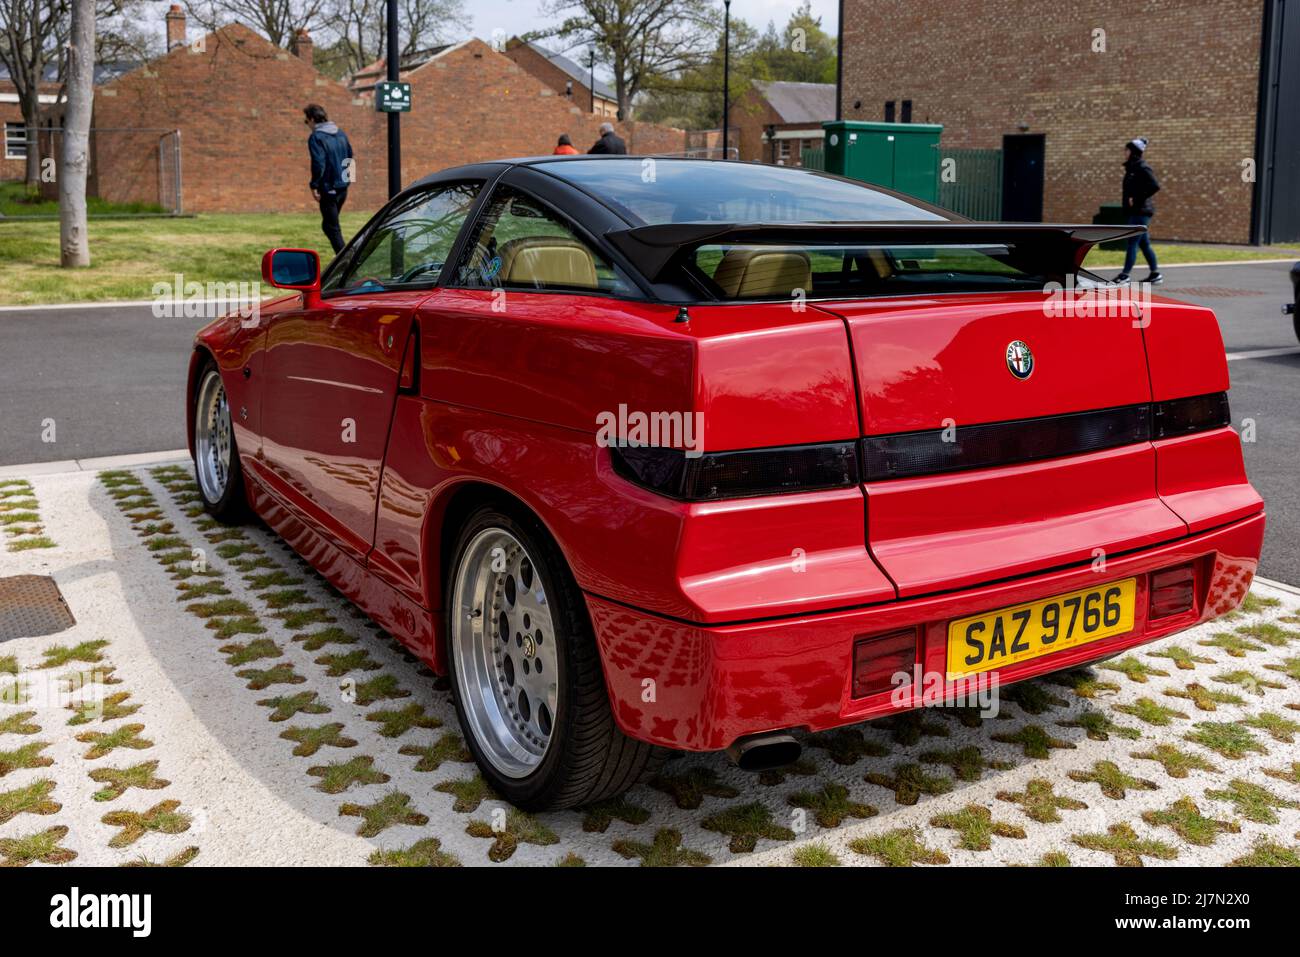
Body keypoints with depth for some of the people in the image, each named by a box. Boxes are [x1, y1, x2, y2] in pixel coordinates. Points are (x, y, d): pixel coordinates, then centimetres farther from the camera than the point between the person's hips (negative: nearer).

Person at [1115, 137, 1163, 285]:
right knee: (1144, 244, 12)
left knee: (1132, 242, -9)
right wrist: (1129, 199, 8)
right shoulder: (1132, 167, 15)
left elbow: (1155, 186, -22)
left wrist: (1137, 199, -20)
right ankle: (1155, 274, 18)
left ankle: (1126, 274, -9)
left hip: (1141, 211, -9)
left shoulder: (1142, 167, -12)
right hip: (1135, 211, 9)